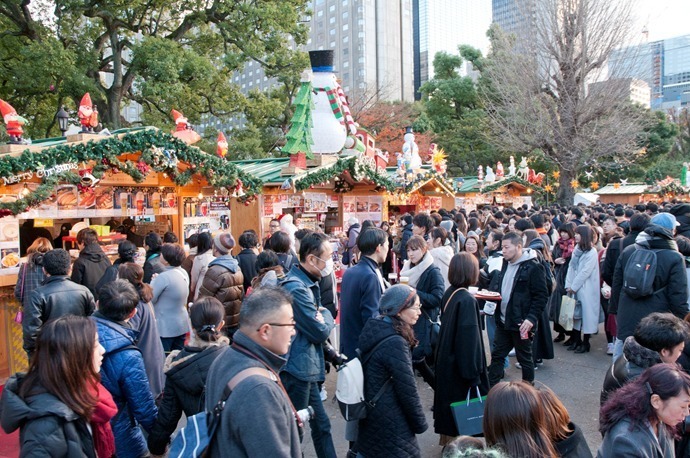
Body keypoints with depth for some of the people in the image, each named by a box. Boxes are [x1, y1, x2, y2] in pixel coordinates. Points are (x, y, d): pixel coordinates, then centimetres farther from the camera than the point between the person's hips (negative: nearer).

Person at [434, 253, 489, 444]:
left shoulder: (449, 294, 1)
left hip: (446, 361, 9)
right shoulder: (467, 300, -24)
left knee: (449, 401, 22)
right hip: (460, 365, -9)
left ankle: (446, 439, 37)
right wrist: (473, 375, -20)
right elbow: (469, 339, -24)